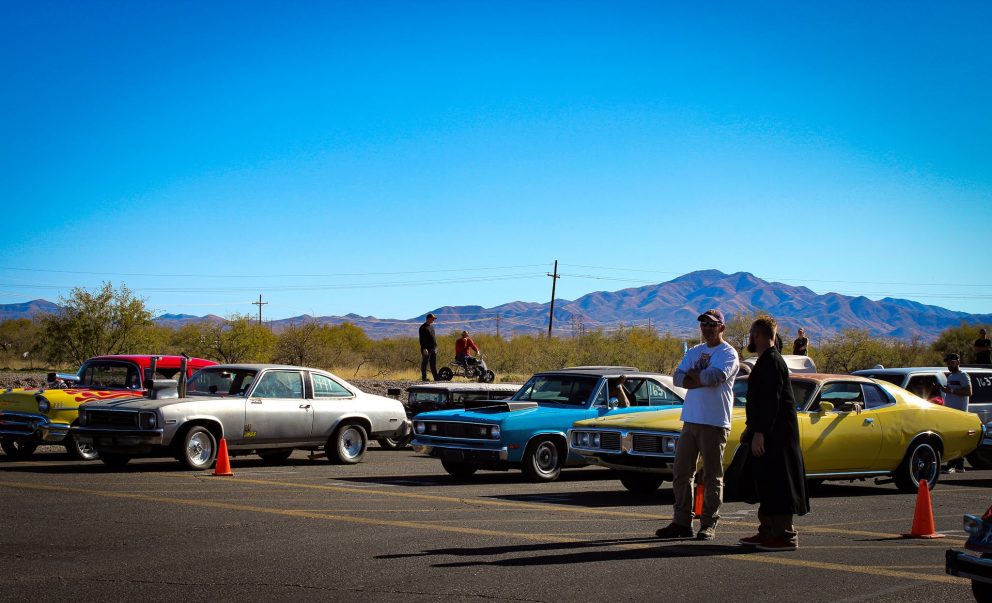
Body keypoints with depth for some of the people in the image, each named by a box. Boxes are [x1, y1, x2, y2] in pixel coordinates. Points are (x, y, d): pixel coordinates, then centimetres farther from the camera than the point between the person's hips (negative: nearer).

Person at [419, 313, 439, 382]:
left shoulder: (431, 326, 17)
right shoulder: (423, 327, -9)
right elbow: (422, 339, -14)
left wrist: (435, 346, 18)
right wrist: (424, 348, -20)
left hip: (433, 348, 8)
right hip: (426, 349, -8)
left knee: (433, 364, 9)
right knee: (424, 364, -2)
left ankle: (436, 378, 10)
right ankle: (424, 378, 1)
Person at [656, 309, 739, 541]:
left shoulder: (728, 353, -3)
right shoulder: (694, 351, 17)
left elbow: (714, 377, -20)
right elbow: (678, 378, 5)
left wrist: (692, 374, -3)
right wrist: (702, 380, -11)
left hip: (714, 423, -7)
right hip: (690, 420, 7)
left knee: (712, 476, 0)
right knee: (681, 472, 7)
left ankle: (709, 524, 6)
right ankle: (682, 522, 13)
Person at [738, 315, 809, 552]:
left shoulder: (772, 362, -15)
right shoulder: (765, 361, 18)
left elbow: (771, 401, -22)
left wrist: (759, 433, -24)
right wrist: (751, 428, 26)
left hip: (775, 435, -11)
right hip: (767, 434, 11)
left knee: (776, 485, -9)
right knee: (765, 485, 15)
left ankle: (785, 535, -7)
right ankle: (768, 531, 21)